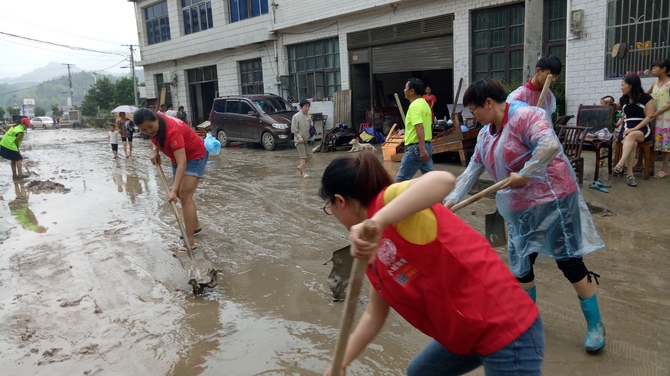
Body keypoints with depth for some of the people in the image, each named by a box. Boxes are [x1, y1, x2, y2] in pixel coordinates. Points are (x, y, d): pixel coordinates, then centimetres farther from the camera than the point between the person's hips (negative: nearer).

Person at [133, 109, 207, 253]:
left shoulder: (172, 131, -37)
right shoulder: (155, 125, -15)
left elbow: (182, 164, -42)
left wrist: (174, 190, -48)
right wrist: (155, 150, -8)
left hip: (195, 156, -9)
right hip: (178, 156, 9)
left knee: (185, 196, -18)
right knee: (181, 195, 15)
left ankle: (190, 243, -20)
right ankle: (195, 225, 36)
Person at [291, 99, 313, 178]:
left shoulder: (309, 116, 7)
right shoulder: (296, 116, -10)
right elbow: (294, 129, -11)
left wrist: (311, 137, 1)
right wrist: (299, 137, -20)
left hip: (307, 139, 6)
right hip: (299, 140, -6)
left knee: (309, 156, 5)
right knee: (303, 157, -4)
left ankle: (300, 167, 27)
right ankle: (304, 172, 6)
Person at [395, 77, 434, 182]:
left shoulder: (414, 106, -15)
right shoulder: (424, 103, 15)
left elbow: (420, 127, -26)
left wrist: (422, 149, -32)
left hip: (416, 147, -10)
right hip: (427, 145, 10)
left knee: (401, 179, -2)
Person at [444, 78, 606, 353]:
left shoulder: (525, 116, -18)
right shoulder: (485, 134, 9)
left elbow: (550, 145, -33)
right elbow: (473, 170, 12)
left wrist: (524, 175, -26)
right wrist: (452, 199, 6)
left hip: (551, 198, -8)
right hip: (520, 207, 8)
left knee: (568, 260, -1)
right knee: (520, 262, 11)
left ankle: (595, 325, 16)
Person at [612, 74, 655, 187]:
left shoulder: (646, 98, 1)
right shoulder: (623, 99, 13)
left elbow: (650, 117, -6)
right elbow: (615, 109, 37)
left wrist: (635, 128, -16)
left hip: (643, 129, -2)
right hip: (627, 129, 2)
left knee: (631, 136, -39)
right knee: (632, 143, -34)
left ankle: (620, 164, -52)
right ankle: (630, 174, -39)